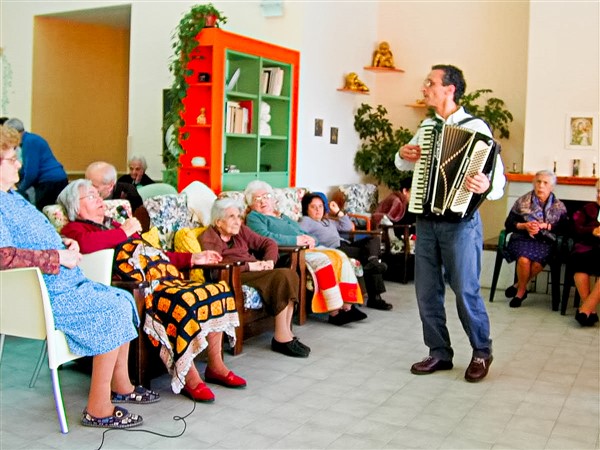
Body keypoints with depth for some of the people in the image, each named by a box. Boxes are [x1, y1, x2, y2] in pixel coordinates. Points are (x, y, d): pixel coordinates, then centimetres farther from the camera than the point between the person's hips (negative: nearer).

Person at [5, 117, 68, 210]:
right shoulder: (29, 139, 17)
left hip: (50, 181, -10)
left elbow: (31, 172, -16)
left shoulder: (29, 141, -13)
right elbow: (26, 169, 27)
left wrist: (20, 189, -2)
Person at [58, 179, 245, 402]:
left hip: (166, 277, 9)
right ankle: (189, 378, -21)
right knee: (182, 303, -33)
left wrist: (192, 258, 24)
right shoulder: (74, 228, 6)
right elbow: (85, 244, -22)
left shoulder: (114, 225, 31)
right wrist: (124, 232, -8)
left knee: (217, 291, -8)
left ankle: (216, 367, 0)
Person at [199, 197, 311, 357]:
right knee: (281, 276, -27)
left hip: (255, 271, 7)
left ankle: (286, 333, -22)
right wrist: (249, 266, -18)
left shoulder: (241, 231, 21)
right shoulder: (207, 239, 0)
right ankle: (281, 338, -25)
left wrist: (269, 261, -1)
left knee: (290, 274, -23)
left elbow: (269, 243, 20)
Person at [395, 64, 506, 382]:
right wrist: (404, 155, 1)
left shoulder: (475, 127, -6)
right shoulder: (427, 126, 13)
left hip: (461, 220, -6)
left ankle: (481, 352, 19)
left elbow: (498, 175, -11)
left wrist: (487, 186, -34)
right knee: (427, 290, 7)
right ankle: (439, 353, 20)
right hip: (426, 220, 6)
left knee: (465, 289, -1)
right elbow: (403, 164, 24)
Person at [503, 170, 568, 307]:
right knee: (524, 259, -33)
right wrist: (524, 226, -10)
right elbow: (508, 223, 7)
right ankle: (522, 290, -7)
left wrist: (545, 226, -13)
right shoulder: (522, 201, 10)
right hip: (522, 239, 0)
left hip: (545, 241, 0)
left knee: (538, 262, -32)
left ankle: (518, 287, -6)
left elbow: (563, 228, -2)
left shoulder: (559, 207, 11)